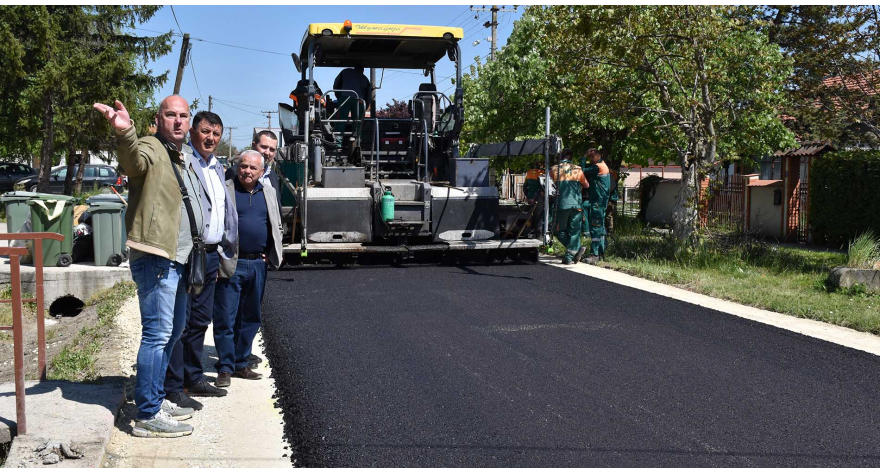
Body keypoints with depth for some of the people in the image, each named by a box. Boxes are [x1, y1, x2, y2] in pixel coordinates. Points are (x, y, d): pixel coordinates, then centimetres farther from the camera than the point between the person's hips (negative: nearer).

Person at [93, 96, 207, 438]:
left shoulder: (186, 156, 17)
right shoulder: (151, 149, -10)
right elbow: (134, 159, -36)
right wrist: (125, 133, -58)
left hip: (178, 258, 10)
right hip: (155, 258, -10)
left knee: (173, 330, 18)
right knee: (157, 333, -10)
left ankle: (157, 399, 31)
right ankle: (147, 416, -4)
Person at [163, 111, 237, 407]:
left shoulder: (217, 168, 18)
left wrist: (220, 255, 21)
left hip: (210, 254, 8)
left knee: (201, 320, 15)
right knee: (180, 322, -4)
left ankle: (194, 378, 26)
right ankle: (174, 387, 3)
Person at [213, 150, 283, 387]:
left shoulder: (268, 193, 13)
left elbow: (276, 226, 21)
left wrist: (271, 254, 10)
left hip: (258, 264, 5)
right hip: (231, 265, -5)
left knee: (251, 318, 12)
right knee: (226, 318, -2)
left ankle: (241, 364, 23)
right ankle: (225, 367, 7)